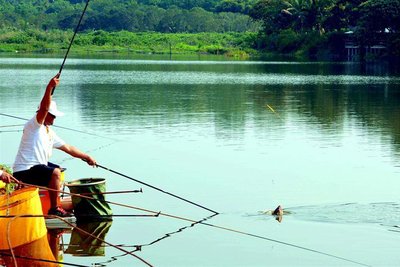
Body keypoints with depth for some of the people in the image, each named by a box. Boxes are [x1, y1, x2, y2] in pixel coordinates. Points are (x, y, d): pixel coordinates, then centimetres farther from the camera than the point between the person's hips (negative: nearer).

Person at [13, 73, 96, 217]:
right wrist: (50, 87, -42)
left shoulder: (49, 132, 15)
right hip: (24, 171, -11)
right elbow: (44, 108, -29)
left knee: (58, 170, 30)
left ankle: (55, 202, 39)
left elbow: (67, 148, 20)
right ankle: (54, 209, -19)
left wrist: (86, 157, 19)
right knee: (55, 173, -27)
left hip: (36, 166, 11)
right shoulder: (34, 125, -11)